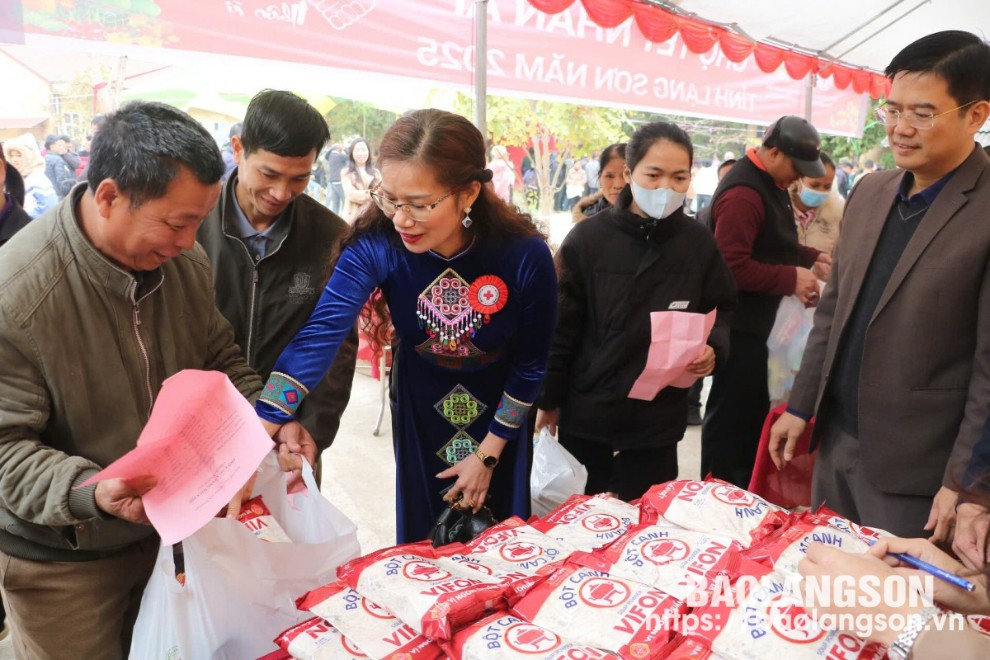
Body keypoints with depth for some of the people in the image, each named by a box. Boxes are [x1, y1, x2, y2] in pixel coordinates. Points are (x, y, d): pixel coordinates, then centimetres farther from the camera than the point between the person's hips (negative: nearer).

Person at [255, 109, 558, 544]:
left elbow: (531, 362, -15)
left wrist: (487, 455, -10)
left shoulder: (525, 255, -28)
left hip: (498, 413, -1)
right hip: (420, 406, 1)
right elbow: (319, 335, -38)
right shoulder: (376, 244, -27)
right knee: (421, 542, 18)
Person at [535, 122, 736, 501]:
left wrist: (714, 348, -12)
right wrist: (548, 399, -1)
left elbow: (723, 311, 10)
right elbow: (560, 327, -5)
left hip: (659, 415, 2)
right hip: (586, 410, -1)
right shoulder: (588, 238, -9)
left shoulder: (699, 243, -3)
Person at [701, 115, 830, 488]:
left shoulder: (771, 182, 12)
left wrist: (810, 257, 9)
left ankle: (744, 491, 34)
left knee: (753, 407, 19)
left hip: (756, 320, 11)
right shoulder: (743, 192, -21)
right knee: (731, 411, 1)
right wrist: (791, 278, -23)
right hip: (739, 325, -11)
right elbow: (732, 265, -28)